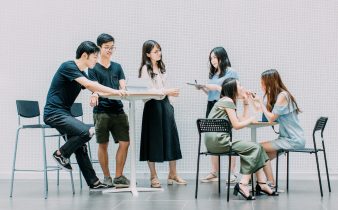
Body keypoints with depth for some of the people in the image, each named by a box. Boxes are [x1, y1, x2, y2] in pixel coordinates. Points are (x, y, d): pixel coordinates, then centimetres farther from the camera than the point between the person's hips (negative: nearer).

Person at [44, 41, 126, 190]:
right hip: (54, 113, -9)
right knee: (86, 132, -24)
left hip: (64, 114, 9)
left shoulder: (81, 73, 15)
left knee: (80, 147, 7)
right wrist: (114, 91, -25)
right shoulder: (68, 66, -13)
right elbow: (88, 84, -25)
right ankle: (61, 154, -3)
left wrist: (116, 92, 1)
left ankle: (93, 182, 13)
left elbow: (97, 92, 15)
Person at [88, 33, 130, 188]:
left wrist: (122, 91, -17)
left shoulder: (117, 67, 15)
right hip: (101, 111, -4)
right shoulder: (93, 68, 2)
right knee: (103, 145, 3)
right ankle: (107, 177, 16)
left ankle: (118, 177, 7)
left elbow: (123, 87, 6)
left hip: (118, 110, 4)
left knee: (124, 142, -2)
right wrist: (95, 97, -31)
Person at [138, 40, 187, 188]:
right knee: (153, 140, 0)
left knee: (171, 138, 4)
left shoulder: (161, 68, 16)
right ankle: (153, 176, 9)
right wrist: (167, 92, -18)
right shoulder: (145, 69, -7)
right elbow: (147, 90, -15)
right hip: (152, 105, -6)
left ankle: (172, 174, 13)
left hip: (164, 104, 7)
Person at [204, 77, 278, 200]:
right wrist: (251, 120, 4)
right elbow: (237, 125, -13)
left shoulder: (227, 101, 23)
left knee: (256, 147, 5)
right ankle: (243, 184, -17)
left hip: (217, 141, 9)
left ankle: (262, 184, -2)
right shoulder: (228, 101, -7)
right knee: (255, 148, -13)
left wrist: (246, 102, 19)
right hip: (218, 140, -9)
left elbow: (243, 120, 20)